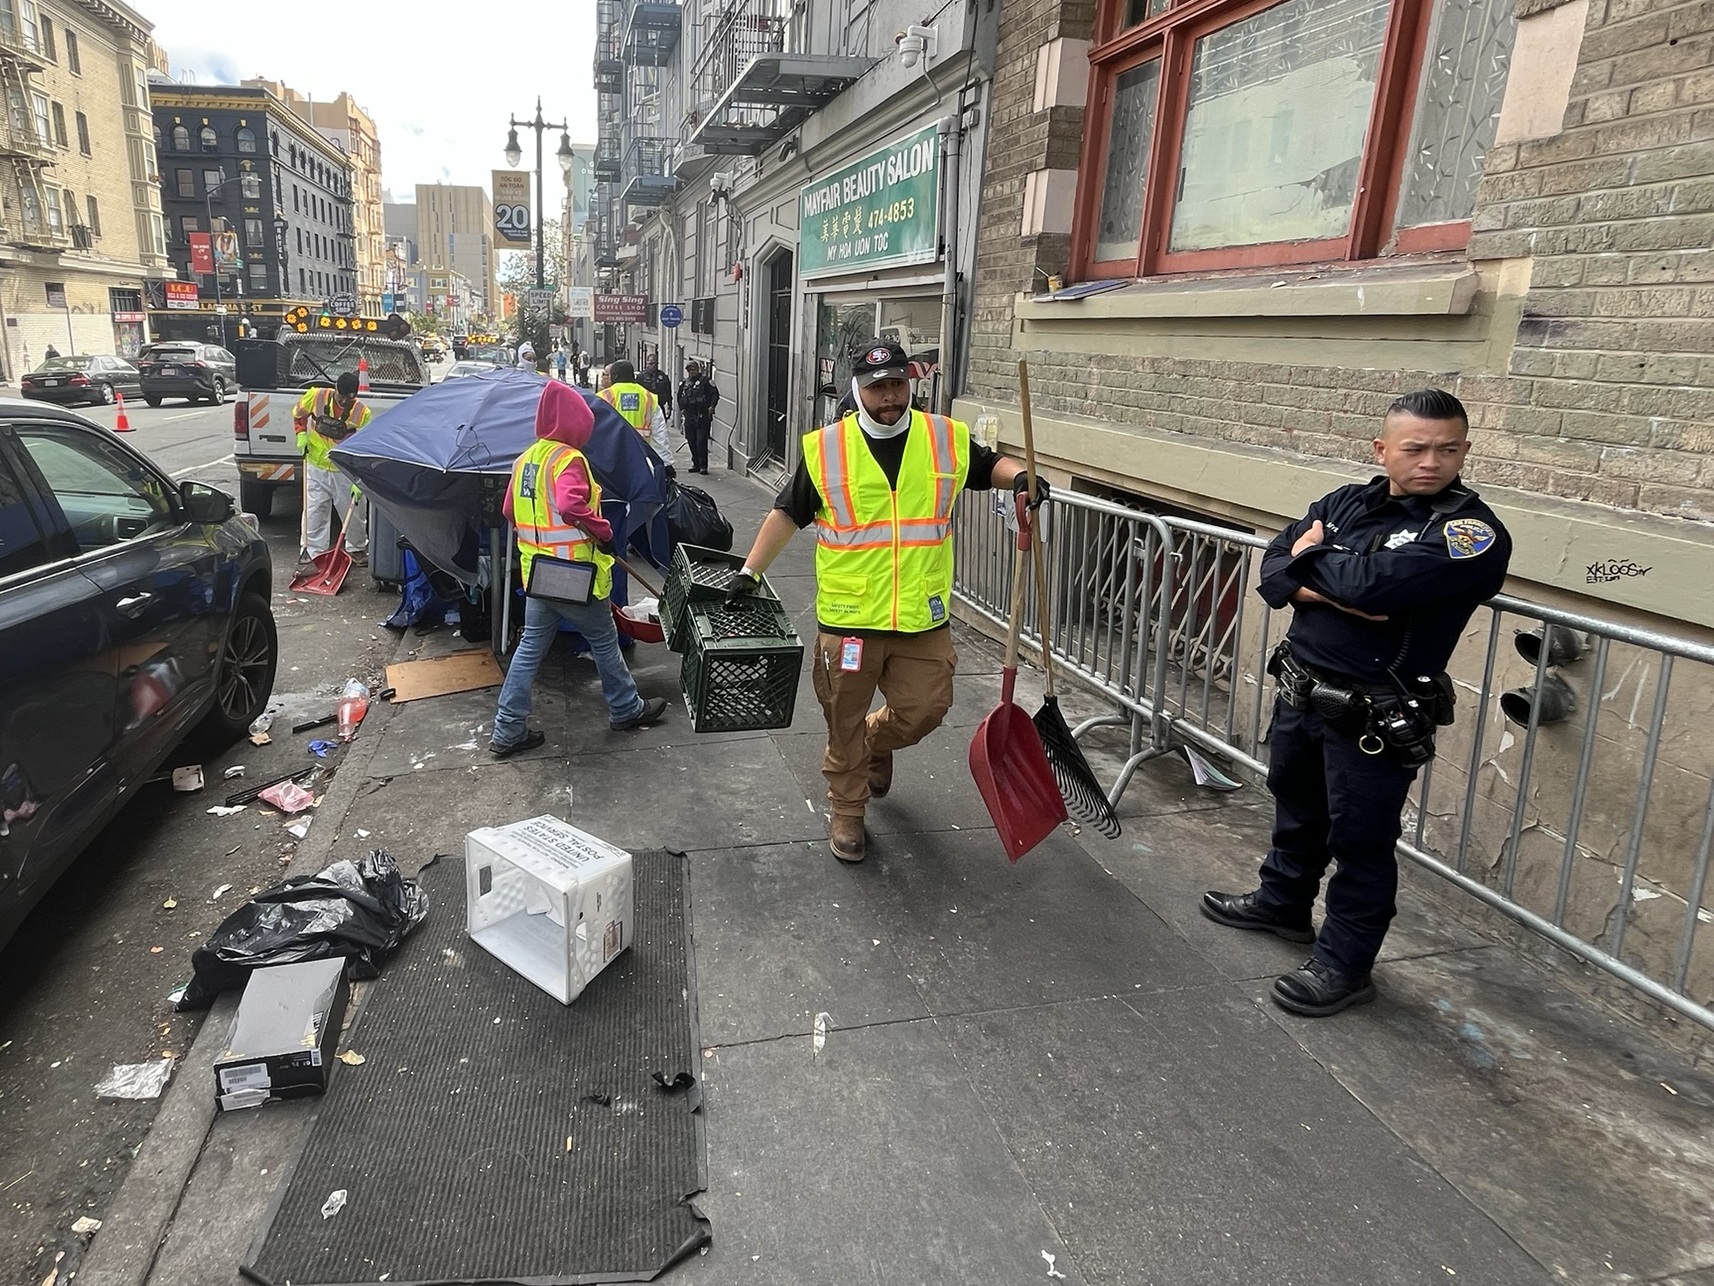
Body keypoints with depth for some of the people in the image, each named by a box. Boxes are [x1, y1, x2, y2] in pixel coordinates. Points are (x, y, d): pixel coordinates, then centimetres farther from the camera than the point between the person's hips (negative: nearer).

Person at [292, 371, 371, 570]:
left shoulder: (362, 413, -15)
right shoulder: (316, 397, -11)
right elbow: (298, 413, 11)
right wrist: (301, 434, -5)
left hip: (345, 471, -1)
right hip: (316, 466, 1)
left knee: (353, 513, 9)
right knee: (314, 512, 4)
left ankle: (357, 548, 29)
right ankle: (312, 551, 14)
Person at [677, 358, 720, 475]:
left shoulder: (705, 381, -2)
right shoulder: (685, 383, 15)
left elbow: (715, 394, -5)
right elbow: (680, 397, 27)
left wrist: (711, 406, -15)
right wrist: (682, 409, 15)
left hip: (703, 416, -6)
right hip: (689, 416, 6)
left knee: (701, 441, -10)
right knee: (691, 441, 8)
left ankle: (703, 466, -6)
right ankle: (696, 464, 18)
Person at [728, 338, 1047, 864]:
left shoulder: (947, 439, 3)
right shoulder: (826, 447, -2)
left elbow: (988, 465, 20)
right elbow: (787, 513, 5)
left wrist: (1021, 476, -2)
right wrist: (750, 570, 2)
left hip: (923, 616, 2)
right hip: (848, 614, -1)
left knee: (925, 709, 7)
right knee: (844, 722, 9)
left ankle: (878, 743, 41)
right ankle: (846, 811, 30)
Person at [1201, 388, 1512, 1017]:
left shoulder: (1472, 531, -16)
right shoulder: (1345, 502, 5)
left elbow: (1375, 581, -30)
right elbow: (1275, 572, -1)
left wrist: (1313, 555, -10)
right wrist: (1331, 593, -21)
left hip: (1376, 719, -6)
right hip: (1300, 689, 7)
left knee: (1360, 840, 5)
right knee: (1296, 806, 24)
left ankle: (1343, 965, 21)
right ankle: (1282, 902, 46)